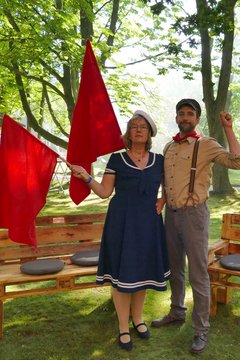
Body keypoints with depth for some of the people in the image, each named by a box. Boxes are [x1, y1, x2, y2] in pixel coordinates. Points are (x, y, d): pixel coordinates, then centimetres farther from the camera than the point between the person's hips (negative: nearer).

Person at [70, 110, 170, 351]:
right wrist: (85, 176, -15)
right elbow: (104, 192, -2)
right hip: (121, 222, -3)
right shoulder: (116, 159, -1)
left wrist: (162, 202, 0)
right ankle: (123, 327, 19)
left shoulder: (158, 160, 6)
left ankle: (137, 319, 34)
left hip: (147, 222, 3)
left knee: (142, 270, 13)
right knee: (121, 271, 1)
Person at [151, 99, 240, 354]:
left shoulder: (206, 145, -7)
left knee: (198, 273, 1)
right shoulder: (169, 147, 11)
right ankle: (177, 312, 38)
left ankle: (201, 330, 16)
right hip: (171, 213, 6)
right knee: (175, 268, 19)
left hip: (193, 213, -6)